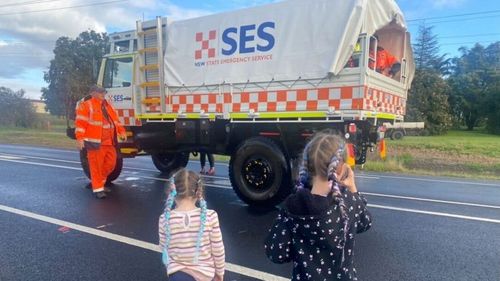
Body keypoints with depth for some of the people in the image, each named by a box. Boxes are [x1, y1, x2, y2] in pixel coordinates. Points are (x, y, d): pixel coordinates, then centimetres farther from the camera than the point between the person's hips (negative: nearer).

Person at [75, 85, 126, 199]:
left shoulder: (107, 105, 20)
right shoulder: (86, 104, -3)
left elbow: (115, 120, 22)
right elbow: (80, 122, -9)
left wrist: (122, 131, 10)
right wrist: (80, 138, -16)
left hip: (109, 142, 7)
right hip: (95, 142, -7)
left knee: (110, 164, 11)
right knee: (96, 166, -3)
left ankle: (98, 182, 30)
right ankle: (98, 189, 6)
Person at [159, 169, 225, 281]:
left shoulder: (165, 219, -18)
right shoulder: (210, 216, -20)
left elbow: (164, 248, -3)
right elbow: (218, 250, -10)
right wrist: (220, 272, 7)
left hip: (177, 272, -1)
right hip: (204, 272, 1)